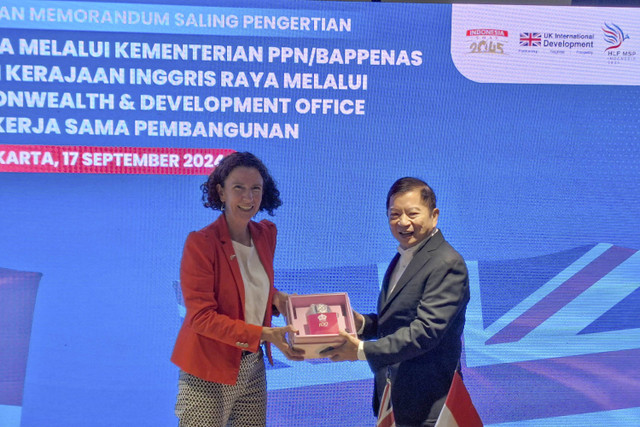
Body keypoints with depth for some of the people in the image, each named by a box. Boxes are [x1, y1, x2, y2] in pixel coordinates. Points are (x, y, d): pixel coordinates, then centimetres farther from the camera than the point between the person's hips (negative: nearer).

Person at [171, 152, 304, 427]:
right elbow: (202, 317, -18)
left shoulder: (265, 234, 4)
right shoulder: (200, 243, -16)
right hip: (208, 372, -6)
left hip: (252, 367, 6)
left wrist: (276, 298, -3)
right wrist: (264, 334, -25)